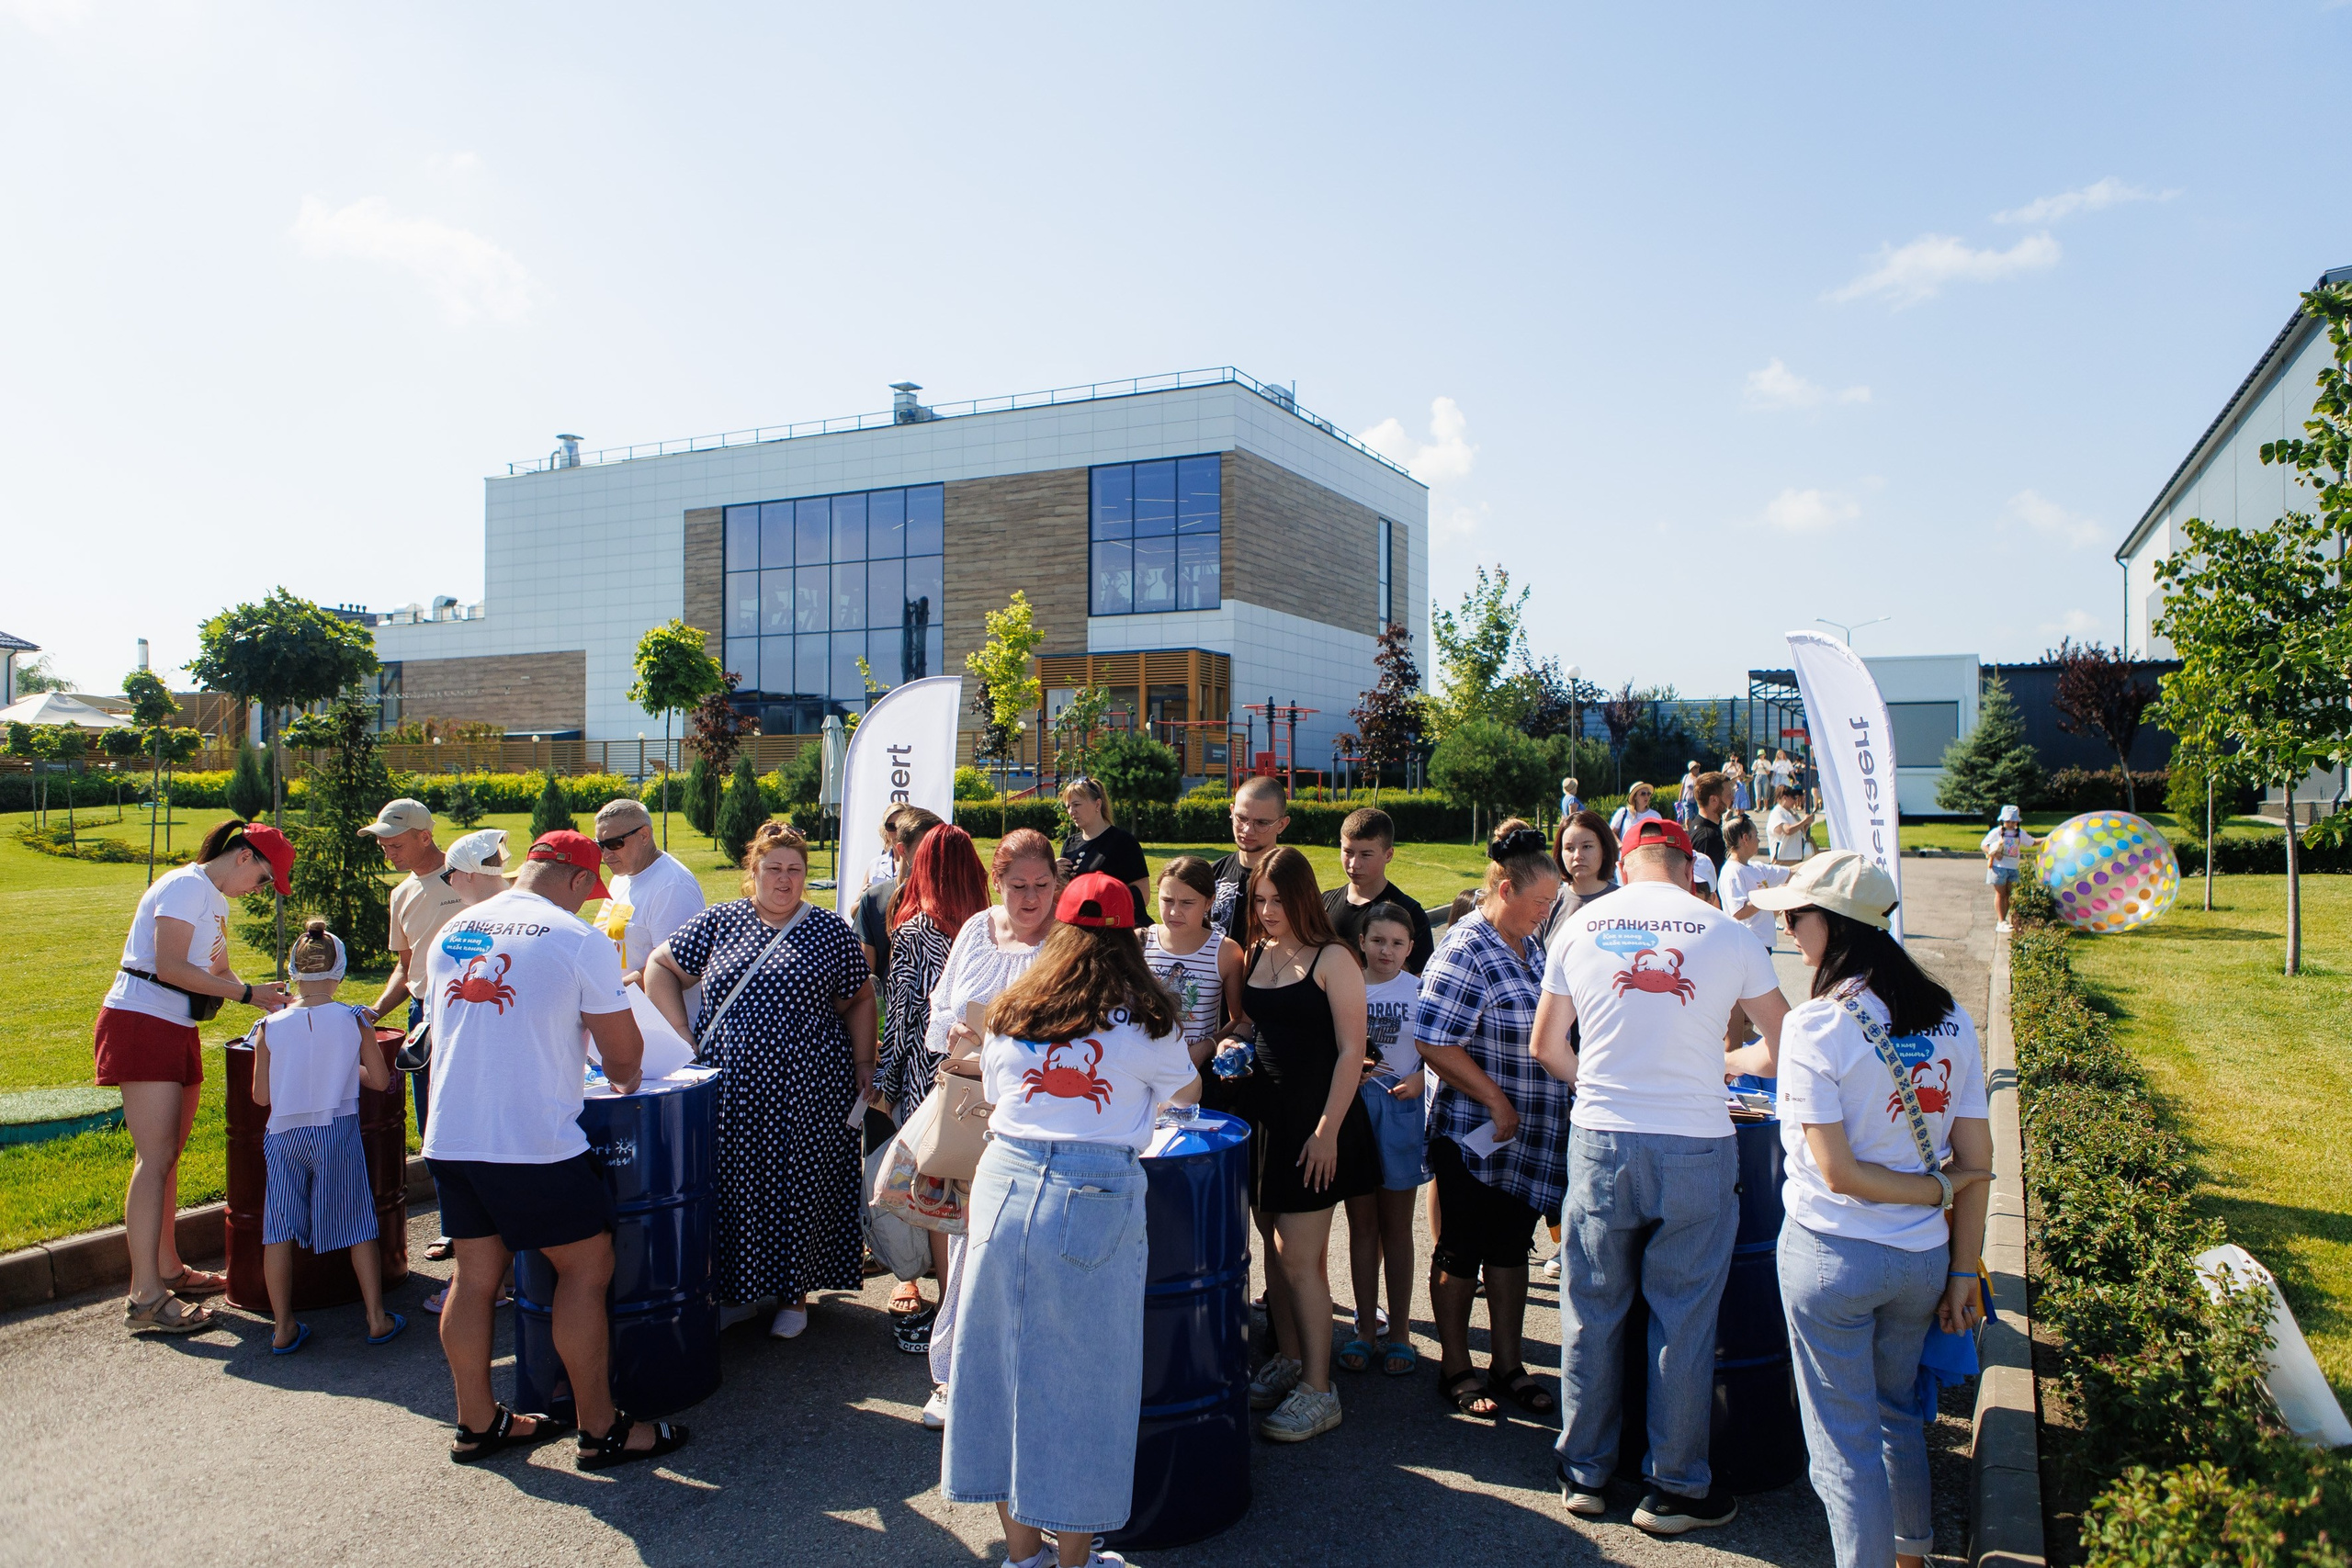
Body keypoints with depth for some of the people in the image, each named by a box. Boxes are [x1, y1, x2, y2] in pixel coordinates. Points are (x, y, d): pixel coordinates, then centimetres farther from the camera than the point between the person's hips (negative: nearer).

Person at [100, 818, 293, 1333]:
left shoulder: (216, 898, 17)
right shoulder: (187, 886, -13)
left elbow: (217, 971, 21)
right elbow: (169, 967, -21)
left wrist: (268, 1004, 7)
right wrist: (247, 992, -19)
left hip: (175, 1030, 10)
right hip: (141, 1024, -10)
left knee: (166, 1154, 14)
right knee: (156, 1157, -11)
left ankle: (169, 1271, 23)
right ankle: (145, 1299, -10)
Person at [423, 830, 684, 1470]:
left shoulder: (450, 932, 11)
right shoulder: (579, 941, -9)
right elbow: (624, 1051, -6)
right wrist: (624, 1082, 16)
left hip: (448, 1138, 7)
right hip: (532, 1142, -7)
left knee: (476, 1274, 16)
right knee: (586, 1268, 5)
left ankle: (477, 1423, 28)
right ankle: (601, 1429, 11)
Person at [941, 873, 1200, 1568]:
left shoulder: (1010, 1015, 9)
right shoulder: (1145, 1020, -1)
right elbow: (1187, 1093, 16)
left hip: (1004, 1190, 4)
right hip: (1094, 1201, -4)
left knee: (1003, 1364, 15)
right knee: (1082, 1379, 9)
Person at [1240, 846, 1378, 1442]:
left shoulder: (1333, 959, -10)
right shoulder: (1255, 955, 9)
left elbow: (1351, 1051, -13)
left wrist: (1327, 1130, -16)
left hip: (1314, 1120, -6)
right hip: (1265, 1113, 7)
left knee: (1301, 1258, -5)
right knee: (1276, 1247, 14)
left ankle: (1318, 1390, 5)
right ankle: (1287, 1359, 30)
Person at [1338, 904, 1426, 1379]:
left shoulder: (1420, 991, 0)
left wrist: (1419, 1080, -15)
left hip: (1400, 1111, -1)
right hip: (1352, 1108, 1)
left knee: (1396, 1226, 8)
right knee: (1361, 1224, 9)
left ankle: (1399, 1332, 18)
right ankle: (1366, 1328, 19)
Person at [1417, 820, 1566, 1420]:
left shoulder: (1529, 945, 7)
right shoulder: (1464, 952, -19)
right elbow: (1435, 1044, -23)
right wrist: (1497, 1102, -19)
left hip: (1529, 1138, 8)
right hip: (1473, 1135, -8)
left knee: (1512, 1248, 17)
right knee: (1461, 1253, 7)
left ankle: (1507, 1364, 30)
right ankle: (1456, 1369, 23)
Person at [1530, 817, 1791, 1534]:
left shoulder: (1578, 929, 2)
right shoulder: (1727, 933, -3)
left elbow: (1547, 1049, 8)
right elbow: (1786, 1047, 7)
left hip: (1601, 1143, 2)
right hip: (1696, 1149, -1)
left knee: (1591, 1314, 14)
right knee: (1684, 1324, 11)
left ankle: (1585, 1474, 28)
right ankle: (1675, 1489, 24)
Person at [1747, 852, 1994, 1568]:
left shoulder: (1814, 1025, -17)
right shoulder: (1949, 1019, -1)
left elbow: (1837, 1172, -19)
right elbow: (1976, 1162, 2)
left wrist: (1936, 1189, -6)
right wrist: (1962, 1272, 9)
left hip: (1833, 1255, -6)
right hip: (1923, 1258, 6)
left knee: (1845, 1440, 8)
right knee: (1897, 1412, 27)